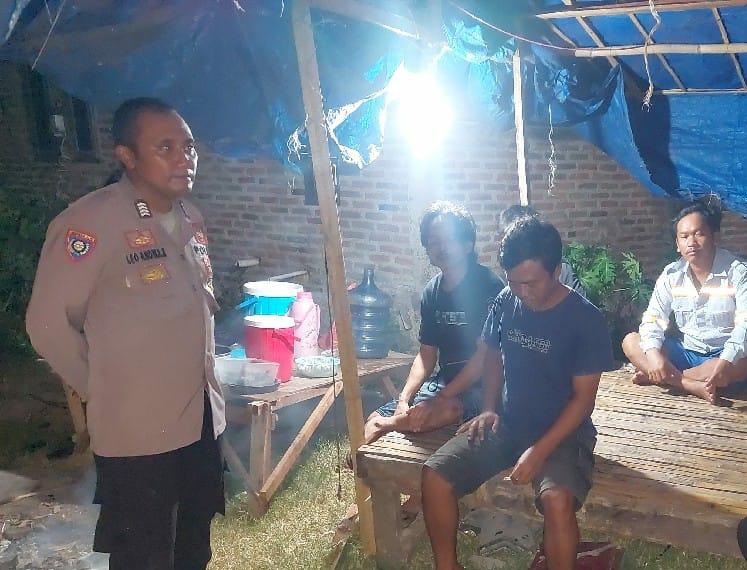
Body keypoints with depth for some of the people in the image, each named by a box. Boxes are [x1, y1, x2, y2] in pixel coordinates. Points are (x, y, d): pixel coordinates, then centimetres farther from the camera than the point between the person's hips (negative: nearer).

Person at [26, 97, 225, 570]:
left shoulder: (191, 219, 6)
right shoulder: (91, 222, -19)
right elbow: (49, 324, -14)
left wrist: (197, 375, 15)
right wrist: (104, 392, -3)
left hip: (202, 419, 7)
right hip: (138, 432, -7)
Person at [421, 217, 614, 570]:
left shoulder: (585, 319, -14)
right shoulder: (505, 303, 0)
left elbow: (583, 398, -13)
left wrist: (540, 450, -22)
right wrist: (488, 410, 1)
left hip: (562, 433, -4)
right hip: (506, 424, 5)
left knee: (557, 499, -35)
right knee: (434, 476, -15)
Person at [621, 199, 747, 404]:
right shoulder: (671, 275, 1)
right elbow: (653, 320, -4)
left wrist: (726, 362, -38)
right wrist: (654, 355, -25)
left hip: (723, 355, -4)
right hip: (686, 352, 4)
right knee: (630, 342, -15)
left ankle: (671, 379, -24)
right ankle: (692, 385, -30)